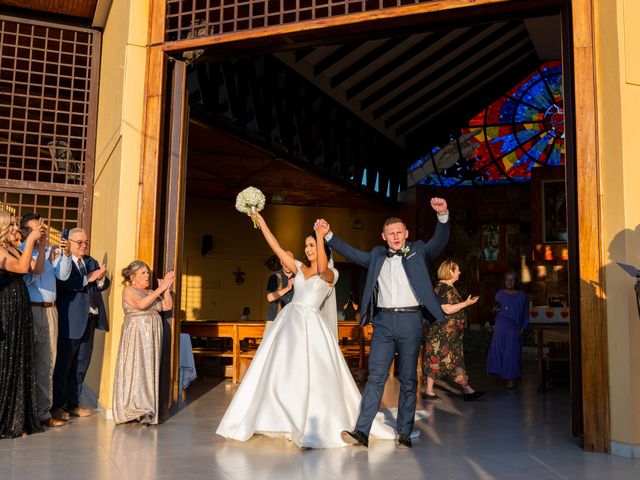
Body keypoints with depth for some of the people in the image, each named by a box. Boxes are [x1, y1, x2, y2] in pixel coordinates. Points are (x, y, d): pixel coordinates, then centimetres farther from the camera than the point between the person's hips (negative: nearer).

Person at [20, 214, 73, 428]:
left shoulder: (51, 251, 13)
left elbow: (63, 275, 5)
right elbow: (24, 279, -10)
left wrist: (66, 255, -9)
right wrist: (44, 258, -14)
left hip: (49, 310, 5)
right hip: (29, 310, -5)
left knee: (46, 362, 8)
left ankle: (43, 412, 16)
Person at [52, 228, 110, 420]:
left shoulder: (92, 262, 17)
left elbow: (104, 285, 10)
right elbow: (63, 283, -22)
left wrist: (101, 279, -12)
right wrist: (88, 278, -24)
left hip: (90, 318, 7)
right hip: (70, 320, -7)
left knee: (81, 365, 13)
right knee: (63, 365, 1)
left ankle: (73, 404, 24)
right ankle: (57, 406, 12)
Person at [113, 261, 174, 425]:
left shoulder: (151, 293, 17)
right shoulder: (128, 290, -1)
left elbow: (168, 306, 8)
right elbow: (141, 304, -19)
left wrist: (167, 289, -3)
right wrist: (160, 289, -18)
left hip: (153, 335, 6)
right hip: (136, 333, -6)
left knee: (150, 371, 3)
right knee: (135, 370, -9)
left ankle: (147, 412, 5)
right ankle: (133, 409, -6)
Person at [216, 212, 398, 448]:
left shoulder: (331, 274, -1)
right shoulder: (299, 267, 13)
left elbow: (322, 269, -25)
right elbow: (277, 248, 8)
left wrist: (321, 237, -33)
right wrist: (261, 222, 3)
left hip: (311, 325, -5)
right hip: (289, 321, 5)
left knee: (313, 375, -8)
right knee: (276, 371, 6)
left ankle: (318, 426, 3)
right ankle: (282, 420, 18)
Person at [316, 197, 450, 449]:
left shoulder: (418, 251, 9)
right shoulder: (377, 255, 16)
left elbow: (440, 240, -5)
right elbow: (352, 253, 20)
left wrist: (443, 215, -23)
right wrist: (328, 235, 13)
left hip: (410, 321, -1)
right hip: (383, 321, 2)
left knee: (408, 379, 5)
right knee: (375, 377, -3)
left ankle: (404, 433, 12)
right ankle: (361, 431, -6)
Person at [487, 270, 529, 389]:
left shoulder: (521, 296, 0)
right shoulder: (500, 293, 8)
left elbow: (525, 314, 3)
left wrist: (522, 328, -5)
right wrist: (495, 310, -4)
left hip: (513, 328, -3)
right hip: (500, 327, 3)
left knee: (512, 352, -2)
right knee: (498, 350, 1)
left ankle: (511, 379, 5)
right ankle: (503, 374, 18)